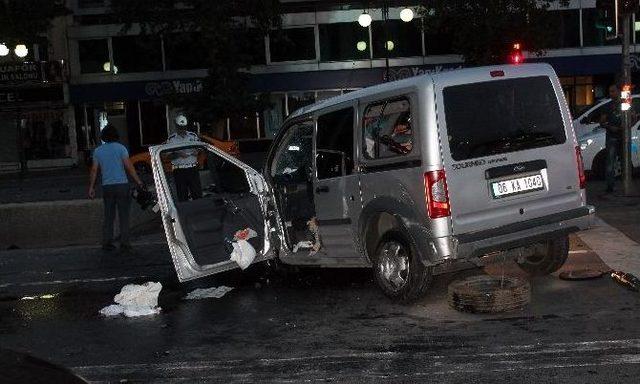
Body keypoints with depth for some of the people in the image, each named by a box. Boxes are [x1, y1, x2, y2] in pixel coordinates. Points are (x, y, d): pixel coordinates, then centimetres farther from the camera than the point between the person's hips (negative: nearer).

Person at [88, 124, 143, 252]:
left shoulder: (98, 151, 7)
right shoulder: (120, 148, -4)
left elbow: (94, 170, 6)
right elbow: (129, 167, -8)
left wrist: (91, 187, 11)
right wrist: (138, 181, -3)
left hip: (107, 187, 3)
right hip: (121, 185, -3)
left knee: (108, 216, 10)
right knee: (123, 215, 1)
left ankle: (107, 243, 9)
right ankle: (124, 243, 0)